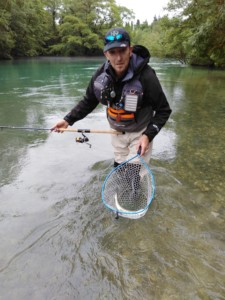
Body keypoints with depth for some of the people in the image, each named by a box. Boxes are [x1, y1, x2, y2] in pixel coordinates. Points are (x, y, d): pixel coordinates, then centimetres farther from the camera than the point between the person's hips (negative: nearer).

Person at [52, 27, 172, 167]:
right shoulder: (101, 74, -13)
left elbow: (163, 110, -17)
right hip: (116, 131, 5)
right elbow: (89, 101, 2)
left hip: (140, 133, -4)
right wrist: (68, 119, -5)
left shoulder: (146, 76, -27)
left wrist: (148, 135, -27)